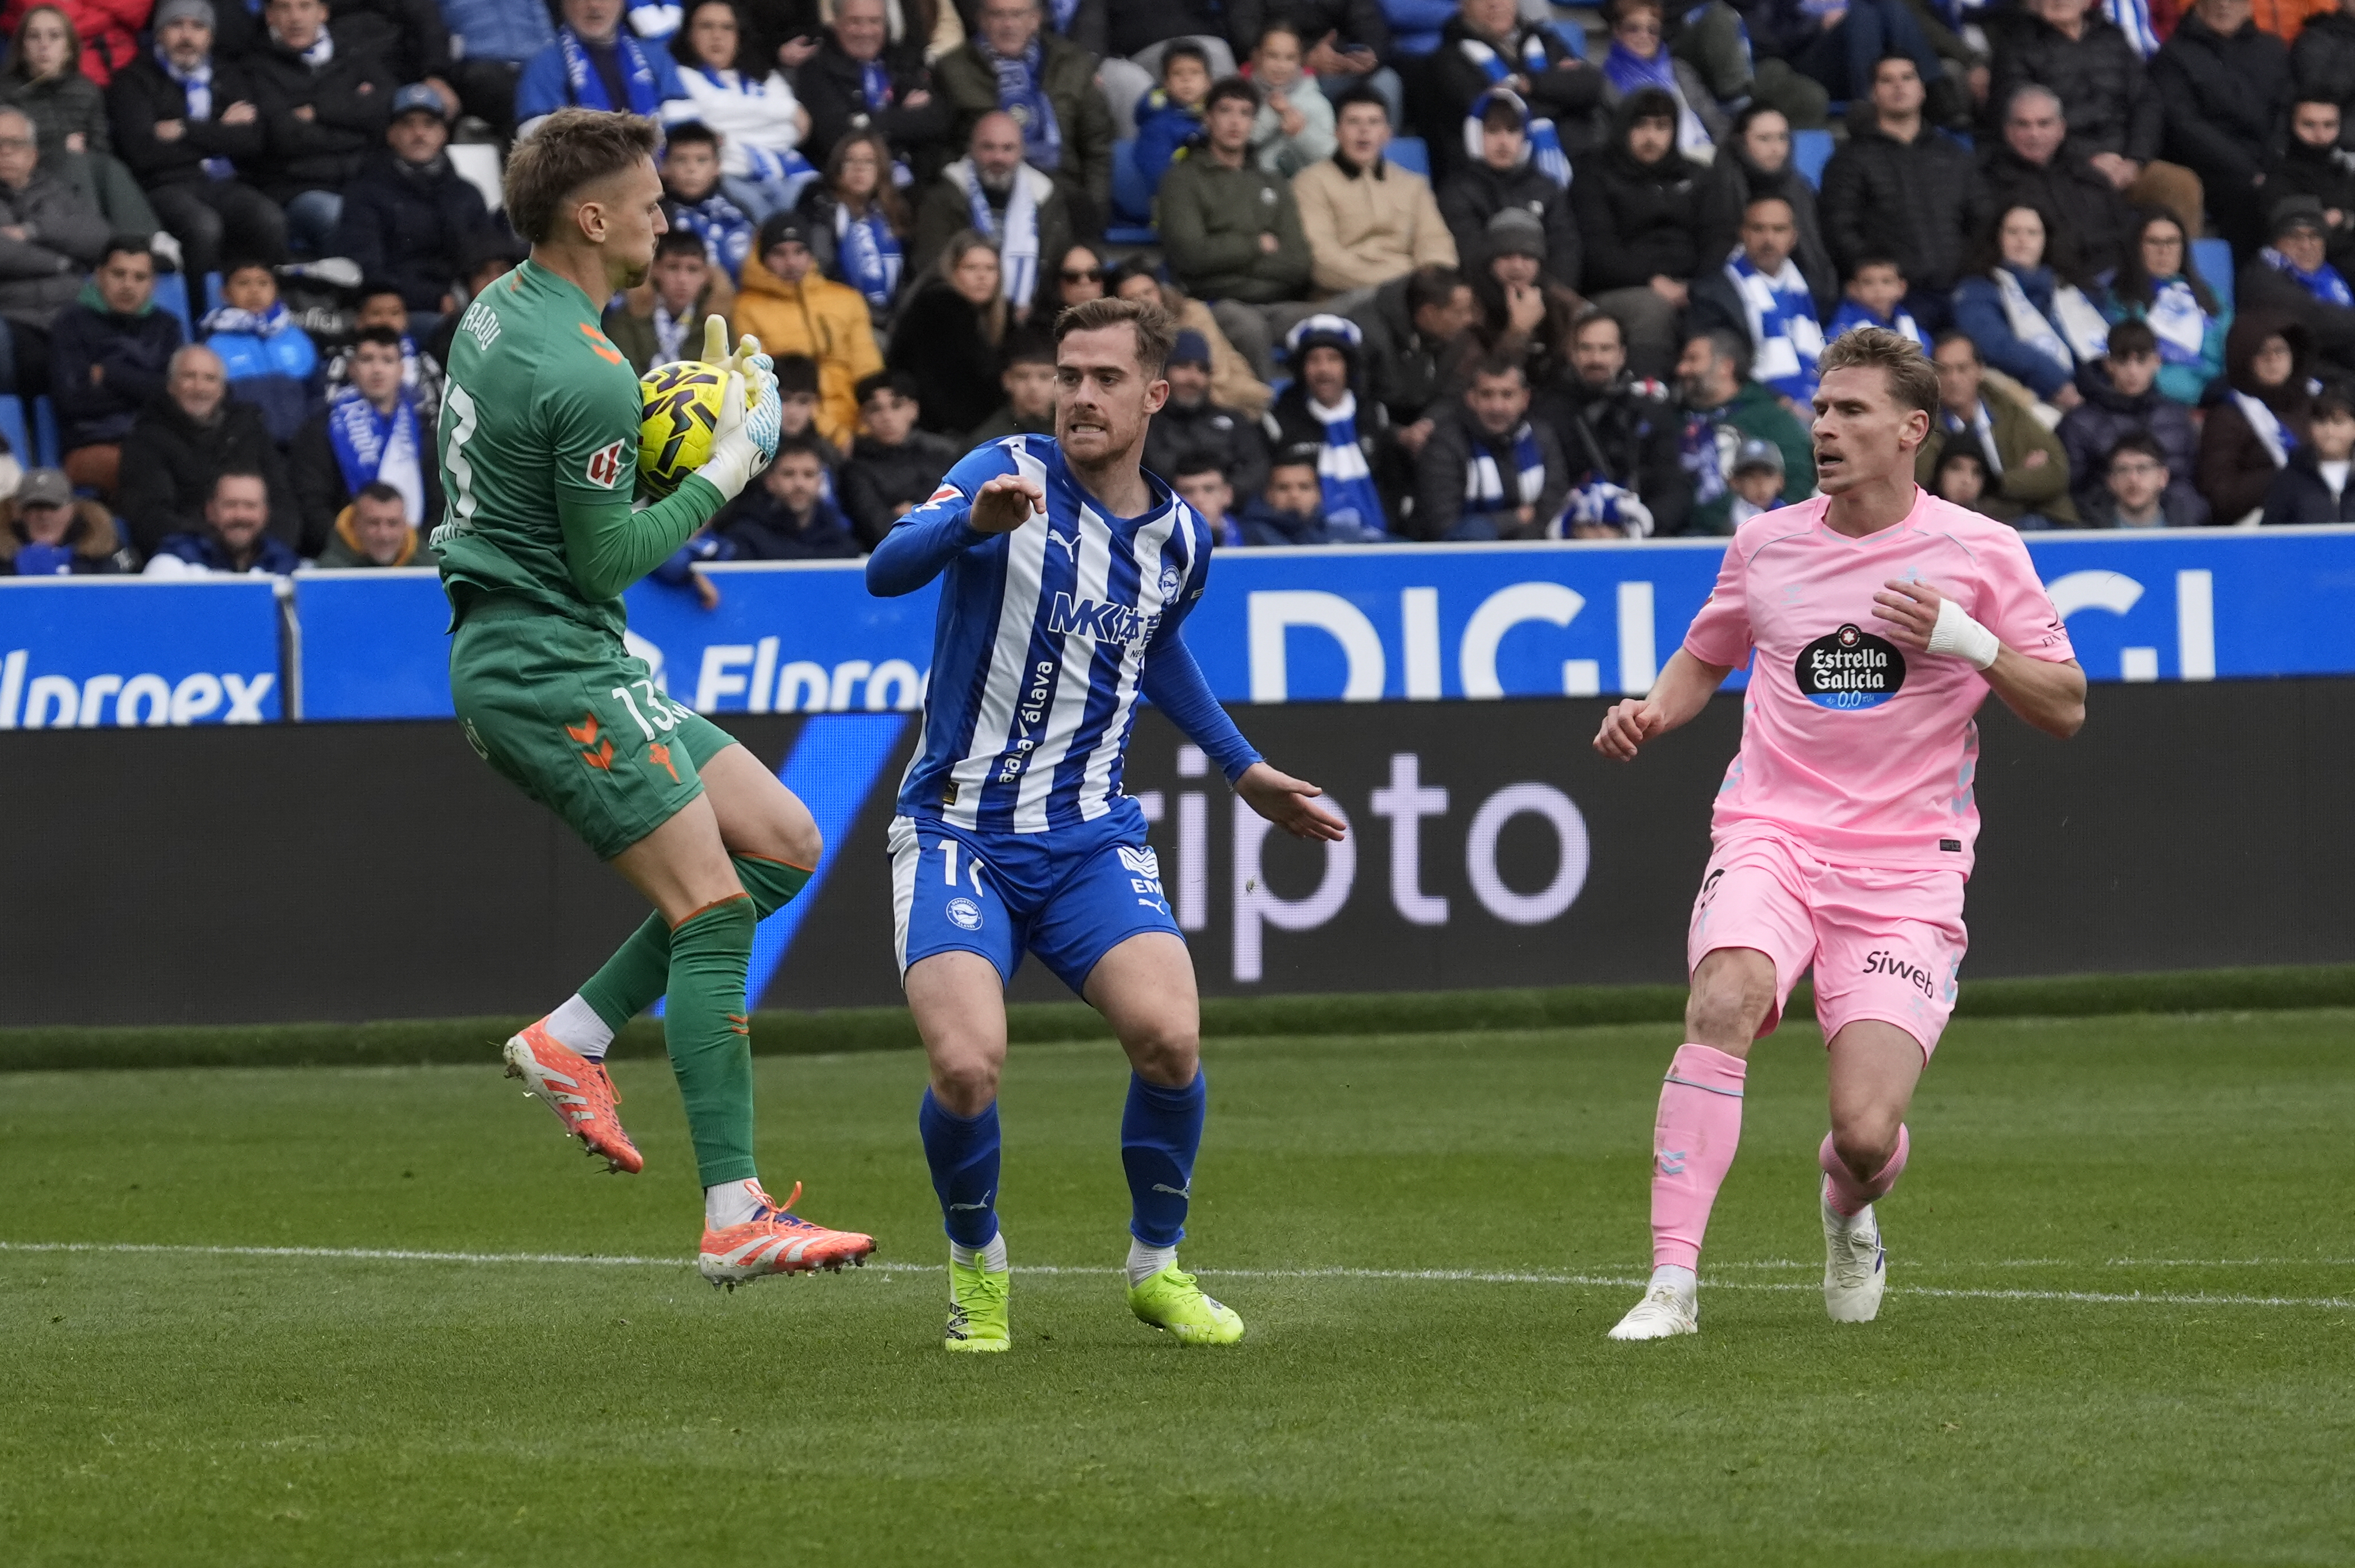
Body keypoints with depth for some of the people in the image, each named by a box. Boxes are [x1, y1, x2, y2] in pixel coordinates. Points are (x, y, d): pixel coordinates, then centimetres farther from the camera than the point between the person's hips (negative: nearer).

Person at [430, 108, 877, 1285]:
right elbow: (606, 563, -17)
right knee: (711, 910, -13)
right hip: (552, 669, -10)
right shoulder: (585, 376, -20)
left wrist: (673, 436, 11)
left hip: (512, 650, 10)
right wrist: (721, 478, -5)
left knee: (783, 843, 10)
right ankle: (735, 1219, -16)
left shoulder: (497, 312, 10)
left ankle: (571, 1036, 8)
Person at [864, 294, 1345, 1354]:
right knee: (967, 1067, -23)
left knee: (1170, 1036, -21)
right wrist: (973, 520, -44)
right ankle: (977, 1267, 9)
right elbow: (887, 571, -25)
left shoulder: (1180, 541, 6)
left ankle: (1157, 1266, 6)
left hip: (1090, 839, 3)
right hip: (960, 830, -3)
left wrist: (1244, 770, 31)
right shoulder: (1011, 476, -9)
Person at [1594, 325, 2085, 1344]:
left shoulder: (1979, 553, 1)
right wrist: (1652, 711, 4)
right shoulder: (1766, 545, 9)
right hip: (1770, 832, 2)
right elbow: (1705, 657, 26)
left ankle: (1846, 1212, 27)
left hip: (1907, 868, -2)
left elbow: (2065, 708, 3)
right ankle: (1672, 1284, -30)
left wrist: (1967, 640, -14)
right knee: (1725, 1001, -32)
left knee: (1866, 1135, -14)